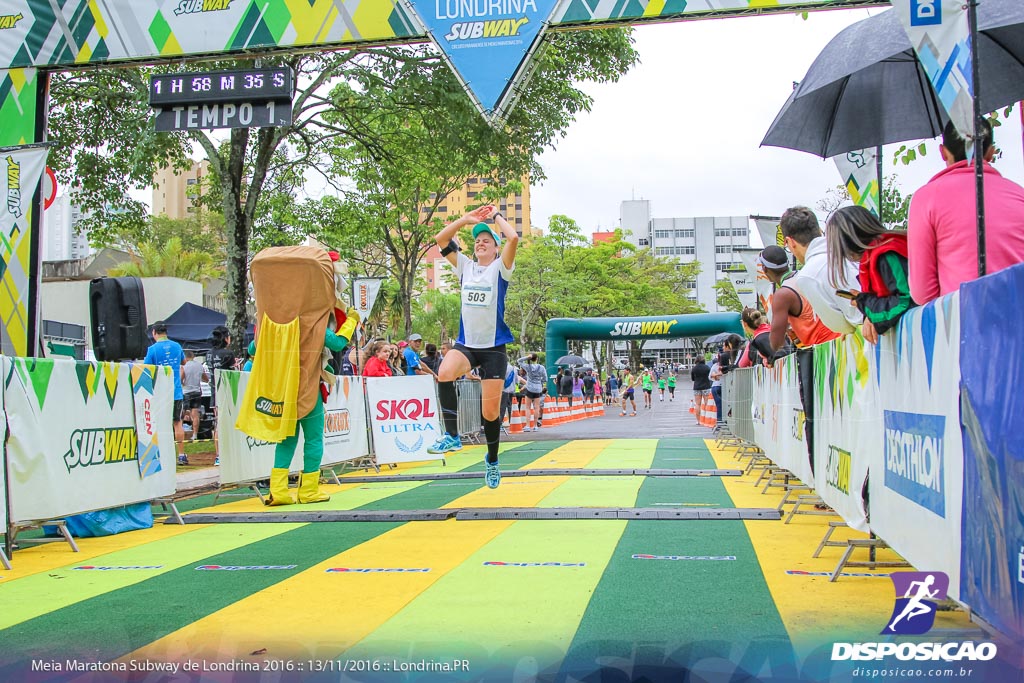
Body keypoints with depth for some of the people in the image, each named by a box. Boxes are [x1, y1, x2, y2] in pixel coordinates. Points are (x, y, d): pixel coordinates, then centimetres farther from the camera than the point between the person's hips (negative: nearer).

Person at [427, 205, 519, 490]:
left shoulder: (500, 268, 0)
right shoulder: (466, 267, 12)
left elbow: (513, 239, -17)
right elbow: (441, 240, 11)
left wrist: (496, 215, -2)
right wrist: (466, 219, 8)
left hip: (493, 346, -3)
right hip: (466, 343, 3)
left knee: (490, 411, 0)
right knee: (444, 373, -32)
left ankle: (492, 460, 25)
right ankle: (451, 436, -23)